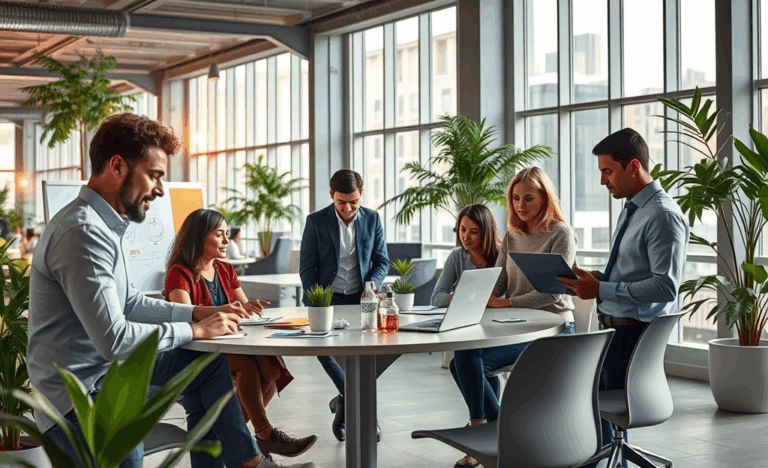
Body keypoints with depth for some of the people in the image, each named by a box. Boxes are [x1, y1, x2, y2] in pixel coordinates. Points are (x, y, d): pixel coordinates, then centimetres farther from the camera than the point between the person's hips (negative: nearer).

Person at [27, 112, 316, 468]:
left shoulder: (103, 224, 10)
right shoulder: (82, 232, -22)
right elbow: (114, 339, -26)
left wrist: (198, 313, 9)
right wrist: (195, 330, -15)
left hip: (109, 370, 10)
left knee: (209, 363, 14)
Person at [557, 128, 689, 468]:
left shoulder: (663, 216, -16)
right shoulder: (631, 209, 15)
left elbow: (665, 286, -23)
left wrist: (601, 289, -22)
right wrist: (594, 279, 5)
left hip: (634, 334, -9)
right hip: (612, 328, 9)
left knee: (607, 415, -4)